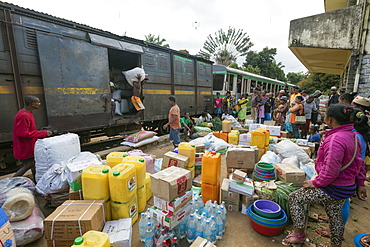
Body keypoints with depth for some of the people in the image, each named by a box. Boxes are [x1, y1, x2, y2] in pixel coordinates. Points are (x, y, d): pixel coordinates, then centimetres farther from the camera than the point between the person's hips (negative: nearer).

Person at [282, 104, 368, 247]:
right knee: (334, 215, 26)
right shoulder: (352, 136, 3)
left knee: (295, 198, -1)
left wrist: (315, 183, -15)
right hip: (348, 186, 10)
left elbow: (330, 171, -29)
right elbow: (359, 162, 12)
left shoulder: (335, 139, -28)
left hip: (334, 188, -10)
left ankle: (299, 234, 15)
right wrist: (360, 183, 20)